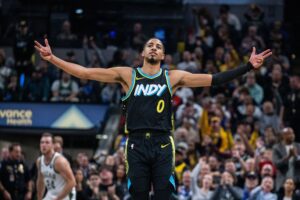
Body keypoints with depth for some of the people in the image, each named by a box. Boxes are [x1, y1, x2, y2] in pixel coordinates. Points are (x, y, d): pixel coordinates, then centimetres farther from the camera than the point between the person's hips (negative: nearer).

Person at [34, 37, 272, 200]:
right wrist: (53, 58, -1)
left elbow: (213, 79, 5)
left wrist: (248, 67, -2)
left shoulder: (173, 77, 8)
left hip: (162, 144, 0)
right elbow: (86, 73, 5)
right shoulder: (127, 74, 8)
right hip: (137, 144, 0)